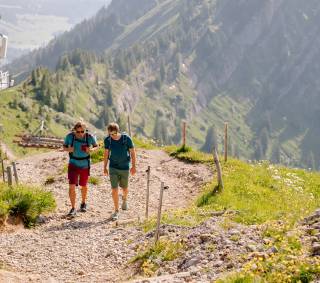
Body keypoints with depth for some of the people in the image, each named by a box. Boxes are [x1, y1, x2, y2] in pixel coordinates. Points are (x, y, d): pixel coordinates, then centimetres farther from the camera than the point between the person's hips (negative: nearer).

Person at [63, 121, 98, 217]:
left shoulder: (89, 137, -18)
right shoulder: (70, 136, -17)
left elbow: (96, 146, -1)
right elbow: (64, 147, -2)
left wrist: (91, 149, -24)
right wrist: (68, 149, -26)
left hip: (85, 165, 1)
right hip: (73, 165, -1)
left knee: (84, 186, 18)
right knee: (72, 186, -13)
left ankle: (83, 203, 44)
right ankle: (73, 209, -4)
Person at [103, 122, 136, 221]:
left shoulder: (126, 138, -15)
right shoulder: (107, 140, -9)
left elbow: (132, 152, -5)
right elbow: (106, 153, 5)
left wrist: (133, 166, -3)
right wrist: (105, 167, 9)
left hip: (125, 168, 0)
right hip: (113, 168, 1)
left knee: (124, 188, 16)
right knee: (114, 189, -7)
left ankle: (124, 199, 50)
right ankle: (116, 211, 3)